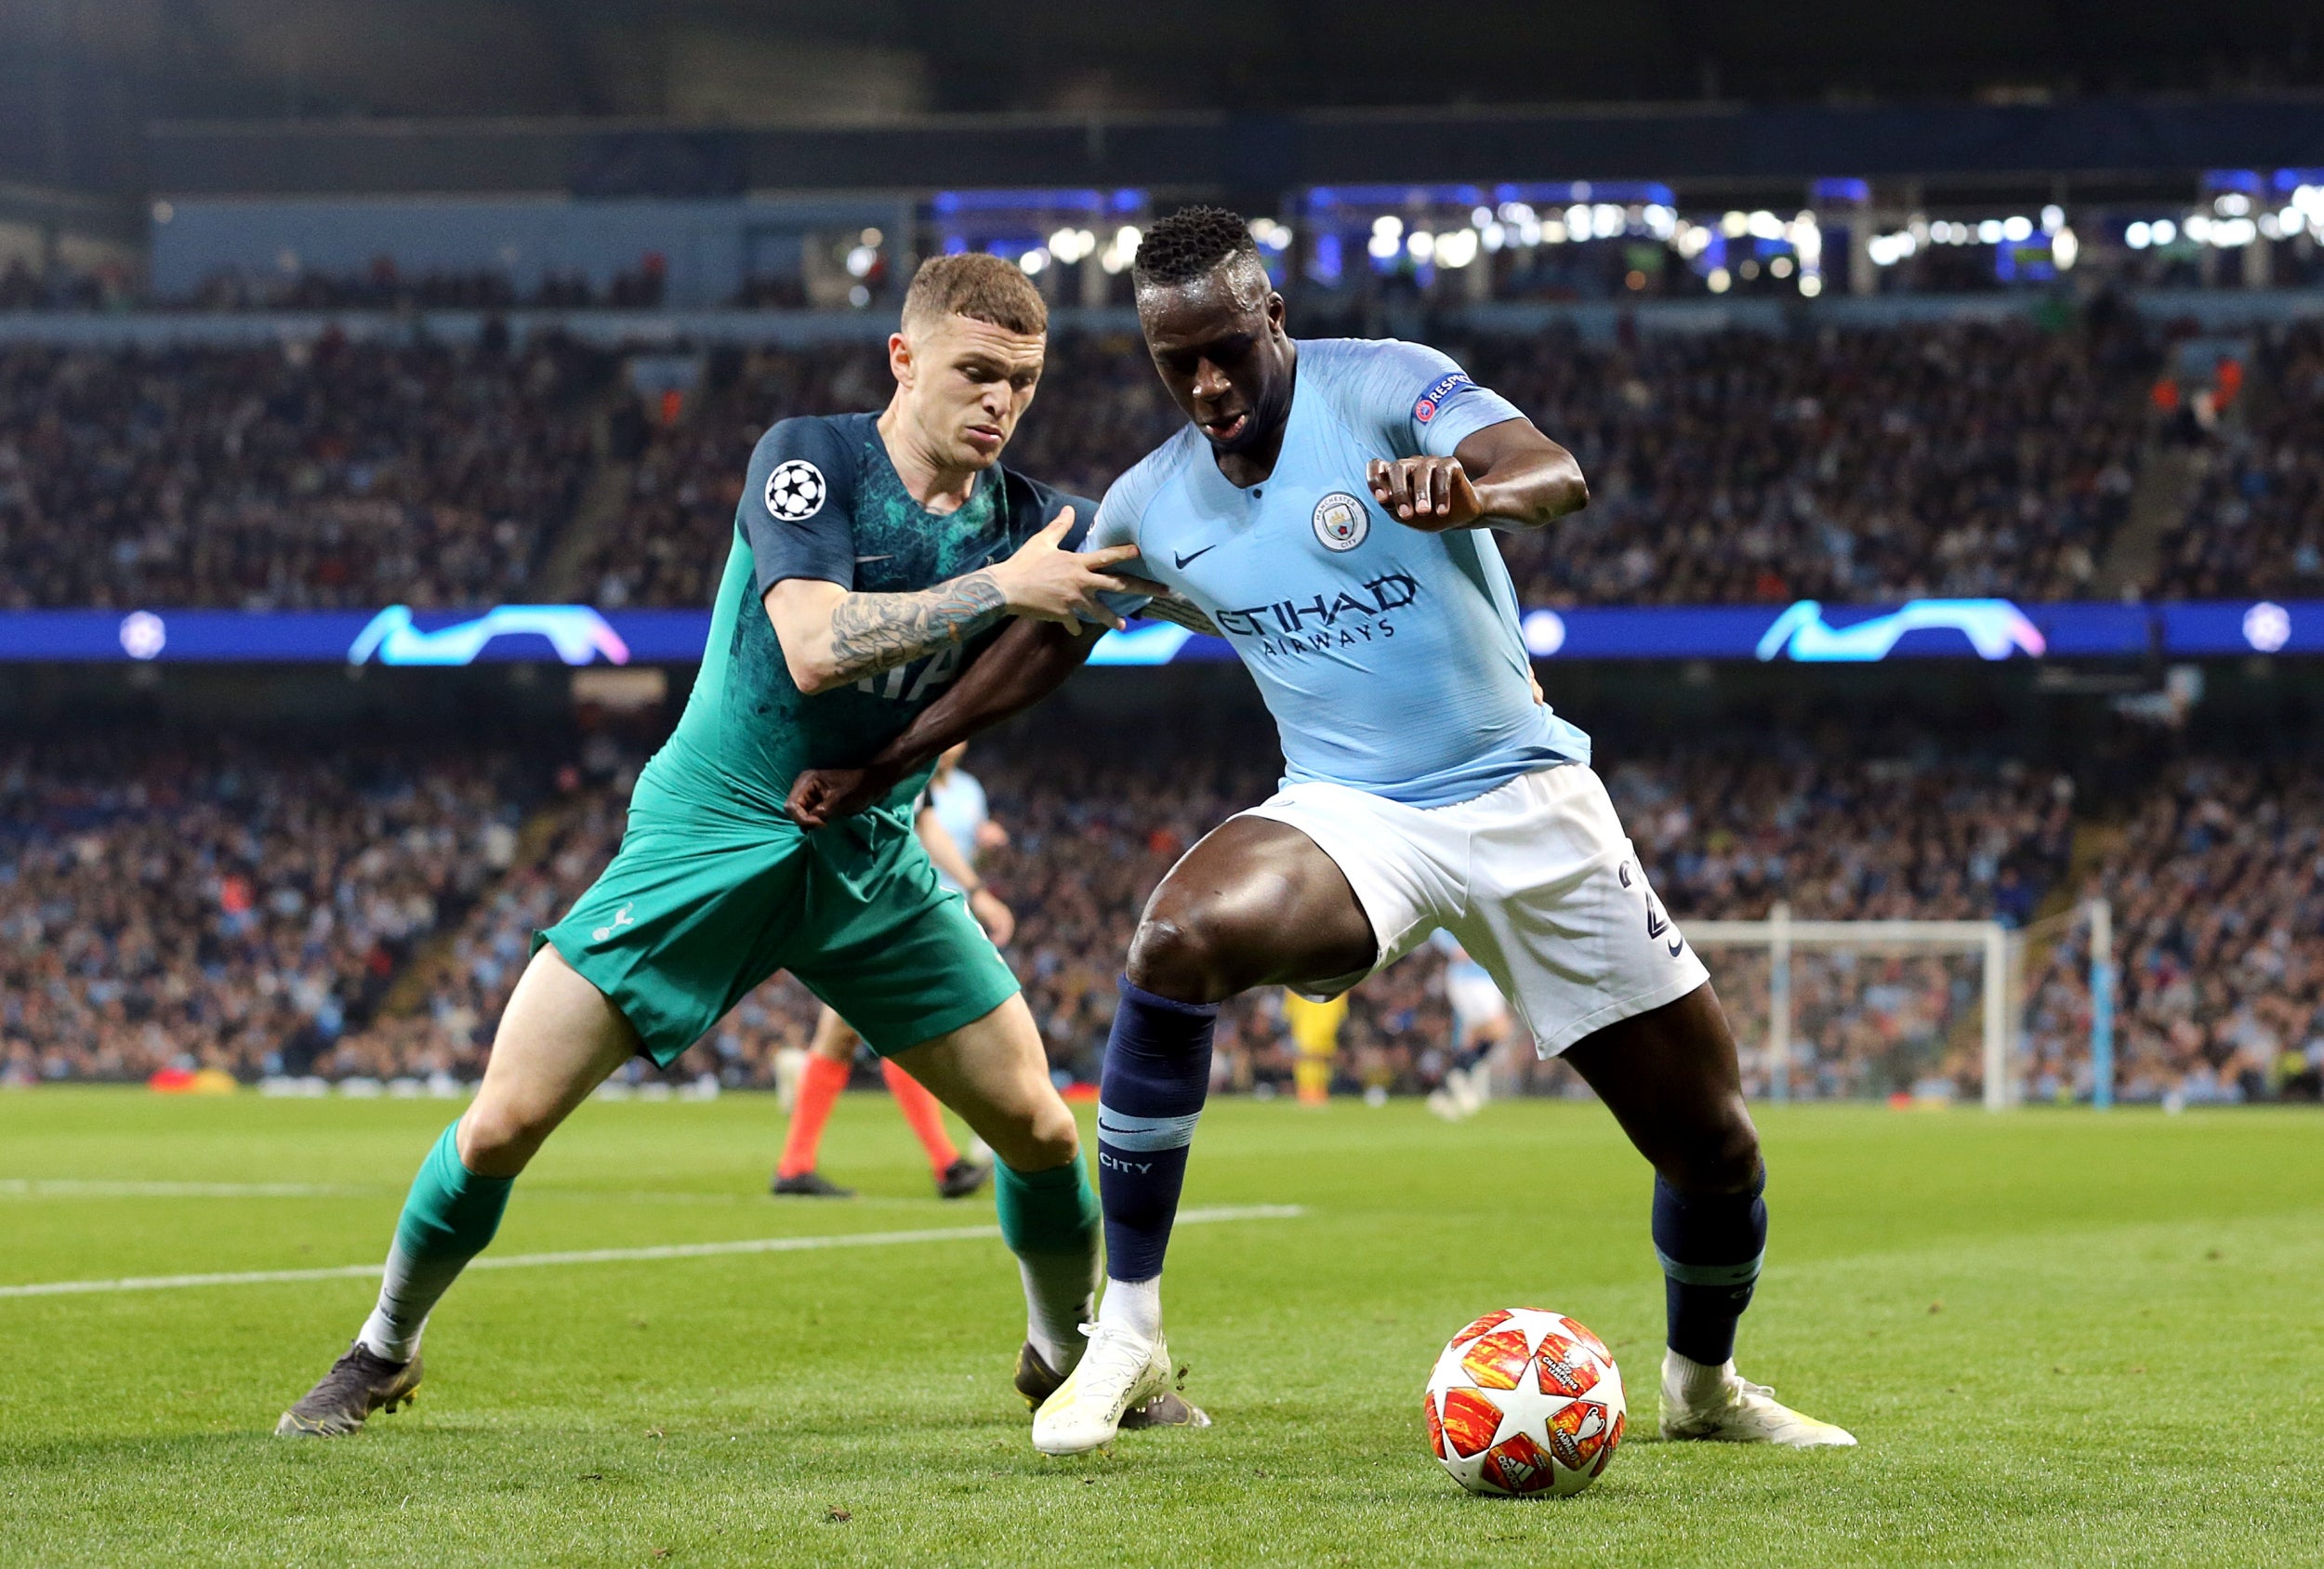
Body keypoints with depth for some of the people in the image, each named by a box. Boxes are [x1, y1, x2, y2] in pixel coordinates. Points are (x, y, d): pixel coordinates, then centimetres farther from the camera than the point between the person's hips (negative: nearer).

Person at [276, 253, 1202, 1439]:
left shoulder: (1023, 520, 1)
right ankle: (382, 1352, 14)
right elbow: (814, 648, -27)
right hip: (708, 838, -4)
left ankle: (1068, 1356, 25)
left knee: (1038, 1124, -2)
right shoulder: (808, 460, -14)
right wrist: (999, 588, -30)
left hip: (871, 857, 4)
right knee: (504, 1121, -9)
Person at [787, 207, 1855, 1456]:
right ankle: (1125, 1338, -21)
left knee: (1715, 1147, 1)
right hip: (1349, 816, 2)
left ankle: (1703, 1385, 34)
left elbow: (1556, 477, -28)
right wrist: (876, 768, 20)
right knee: (1177, 940, -32)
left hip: (1527, 803, -2)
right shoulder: (1150, 506, 3)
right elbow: (1040, 648, 20)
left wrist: (1473, 496, -51)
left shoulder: (1383, 387, -12)